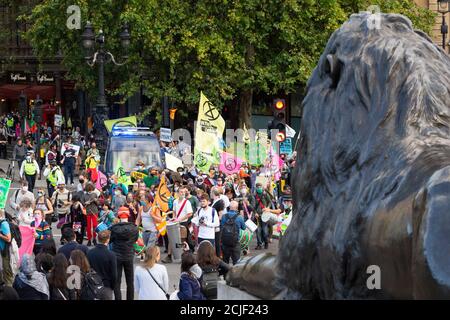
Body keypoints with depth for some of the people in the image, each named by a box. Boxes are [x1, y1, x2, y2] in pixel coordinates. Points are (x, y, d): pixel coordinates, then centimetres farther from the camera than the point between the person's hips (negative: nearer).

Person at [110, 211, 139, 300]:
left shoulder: (114, 228, -13)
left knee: (117, 282, 2)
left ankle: (118, 298, -3)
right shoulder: (134, 228, -7)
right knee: (130, 282, 14)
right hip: (129, 256, 2)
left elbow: (109, 240, -1)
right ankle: (130, 298, 19)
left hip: (117, 257, -2)